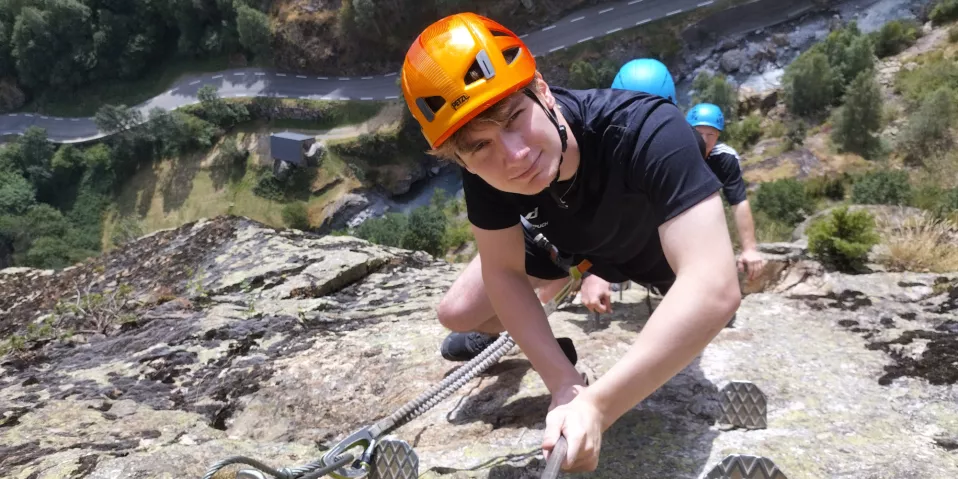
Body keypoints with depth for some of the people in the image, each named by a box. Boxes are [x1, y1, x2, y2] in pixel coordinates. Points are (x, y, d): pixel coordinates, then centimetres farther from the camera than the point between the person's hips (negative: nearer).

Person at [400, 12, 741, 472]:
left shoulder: (647, 132, -46)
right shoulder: (485, 170, -34)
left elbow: (715, 290, -53)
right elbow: (505, 272, -24)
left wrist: (596, 405, -55)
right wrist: (565, 384, -33)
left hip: (658, 240, -1)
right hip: (573, 241, 2)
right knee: (457, 313, -5)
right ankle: (517, 336, 28)